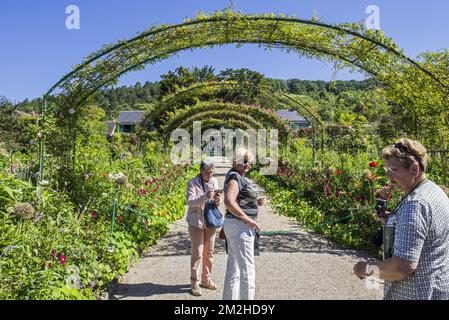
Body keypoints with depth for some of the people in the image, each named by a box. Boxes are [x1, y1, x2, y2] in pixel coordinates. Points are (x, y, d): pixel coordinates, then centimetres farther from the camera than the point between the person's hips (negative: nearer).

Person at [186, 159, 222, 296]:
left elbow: (218, 202, 10)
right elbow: (190, 201, -21)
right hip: (196, 222, -5)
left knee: (209, 252, 13)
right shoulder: (193, 183, -10)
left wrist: (217, 199, -14)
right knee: (197, 254, -3)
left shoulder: (214, 181, 6)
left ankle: (206, 279, 28)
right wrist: (205, 197, -35)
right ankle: (194, 282, 10)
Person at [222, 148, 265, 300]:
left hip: (235, 225, 10)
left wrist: (256, 202, 6)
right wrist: (248, 220, -23)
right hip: (240, 227, -10)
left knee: (233, 269, 15)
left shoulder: (239, 177, 16)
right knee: (247, 270, -7)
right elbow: (229, 202, -29)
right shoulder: (235, 177, -15)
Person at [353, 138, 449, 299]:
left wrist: (368, 269, -17)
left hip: (417, 293, -9)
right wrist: (392, 222, 6)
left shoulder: (414, 205, -27)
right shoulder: (436, 190, 4)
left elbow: (403, 267, -32)